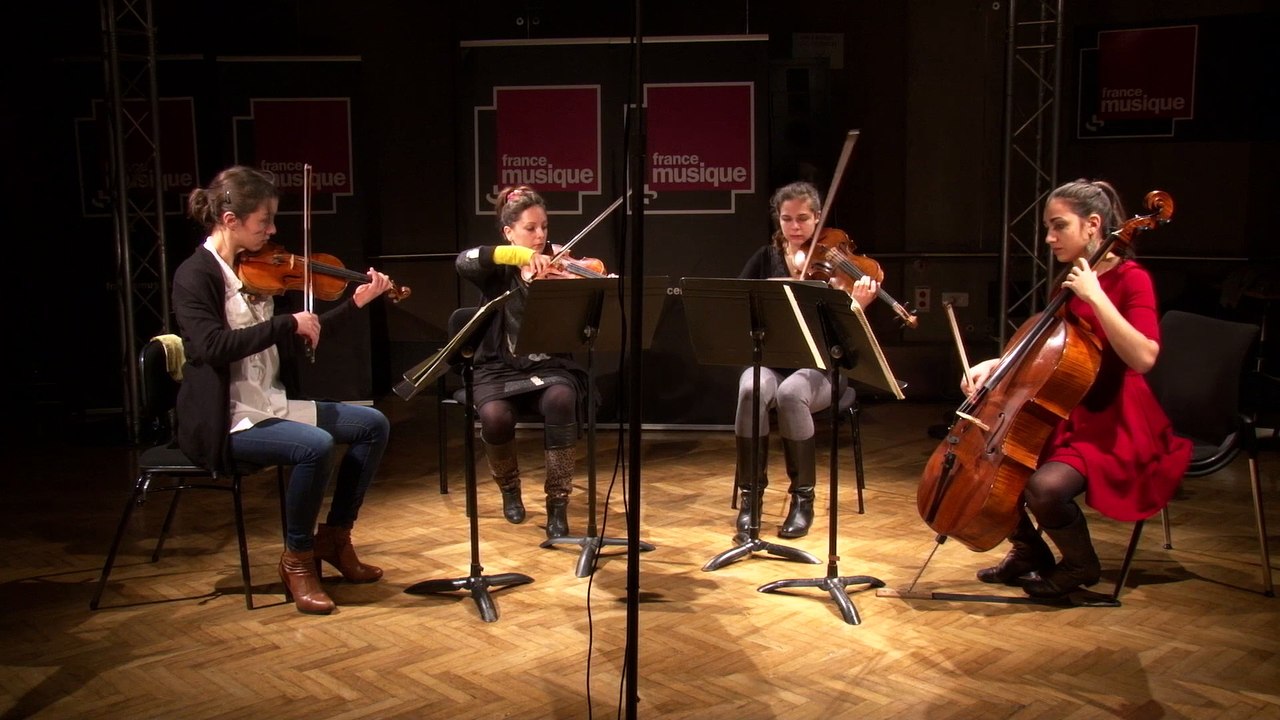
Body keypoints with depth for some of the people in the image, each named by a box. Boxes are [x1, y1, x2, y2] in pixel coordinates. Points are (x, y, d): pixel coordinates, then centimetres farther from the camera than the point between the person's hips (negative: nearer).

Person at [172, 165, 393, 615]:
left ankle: (334, 538, 14)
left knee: (374, 425, 3)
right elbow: (214, 346, -30)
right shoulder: (195, 276, -14)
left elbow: (298, 340, 14)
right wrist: (288, 323, -28)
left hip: (270, 404, 9)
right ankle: (297, 559, -8)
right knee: (316, 446, -31)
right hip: (225, 419, -9)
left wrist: (357, 301, 8)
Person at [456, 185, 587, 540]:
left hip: (551, 367, 0)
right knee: (495, 417, -31)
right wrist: (519, 254, -32)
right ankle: (509, 488, 3)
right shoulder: (499, 271, 3)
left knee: (560, 401, -34)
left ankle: (558, 502, -19)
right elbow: (464, 261, -21)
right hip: (500, 369, 0)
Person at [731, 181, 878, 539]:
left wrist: (858, 305, -30)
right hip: (769, 359, 2)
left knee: (790, 392, -35)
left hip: (818, 365, -2)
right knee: (752, 390, -33)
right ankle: (750, 494, -19)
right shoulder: (766, 258, 8)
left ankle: (803, 499, -18)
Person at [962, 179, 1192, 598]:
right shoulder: (1070, 281, 10)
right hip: (1063, 416, 8)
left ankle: (1081, 565, 1)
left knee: (1044, 487, -30)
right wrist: (994, 366, 1)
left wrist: (1095, 296, -29)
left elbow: (1143, 357, -30)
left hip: (1113, 426, -8)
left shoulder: (1131, 279, -14)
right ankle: (1030, 551, 18)